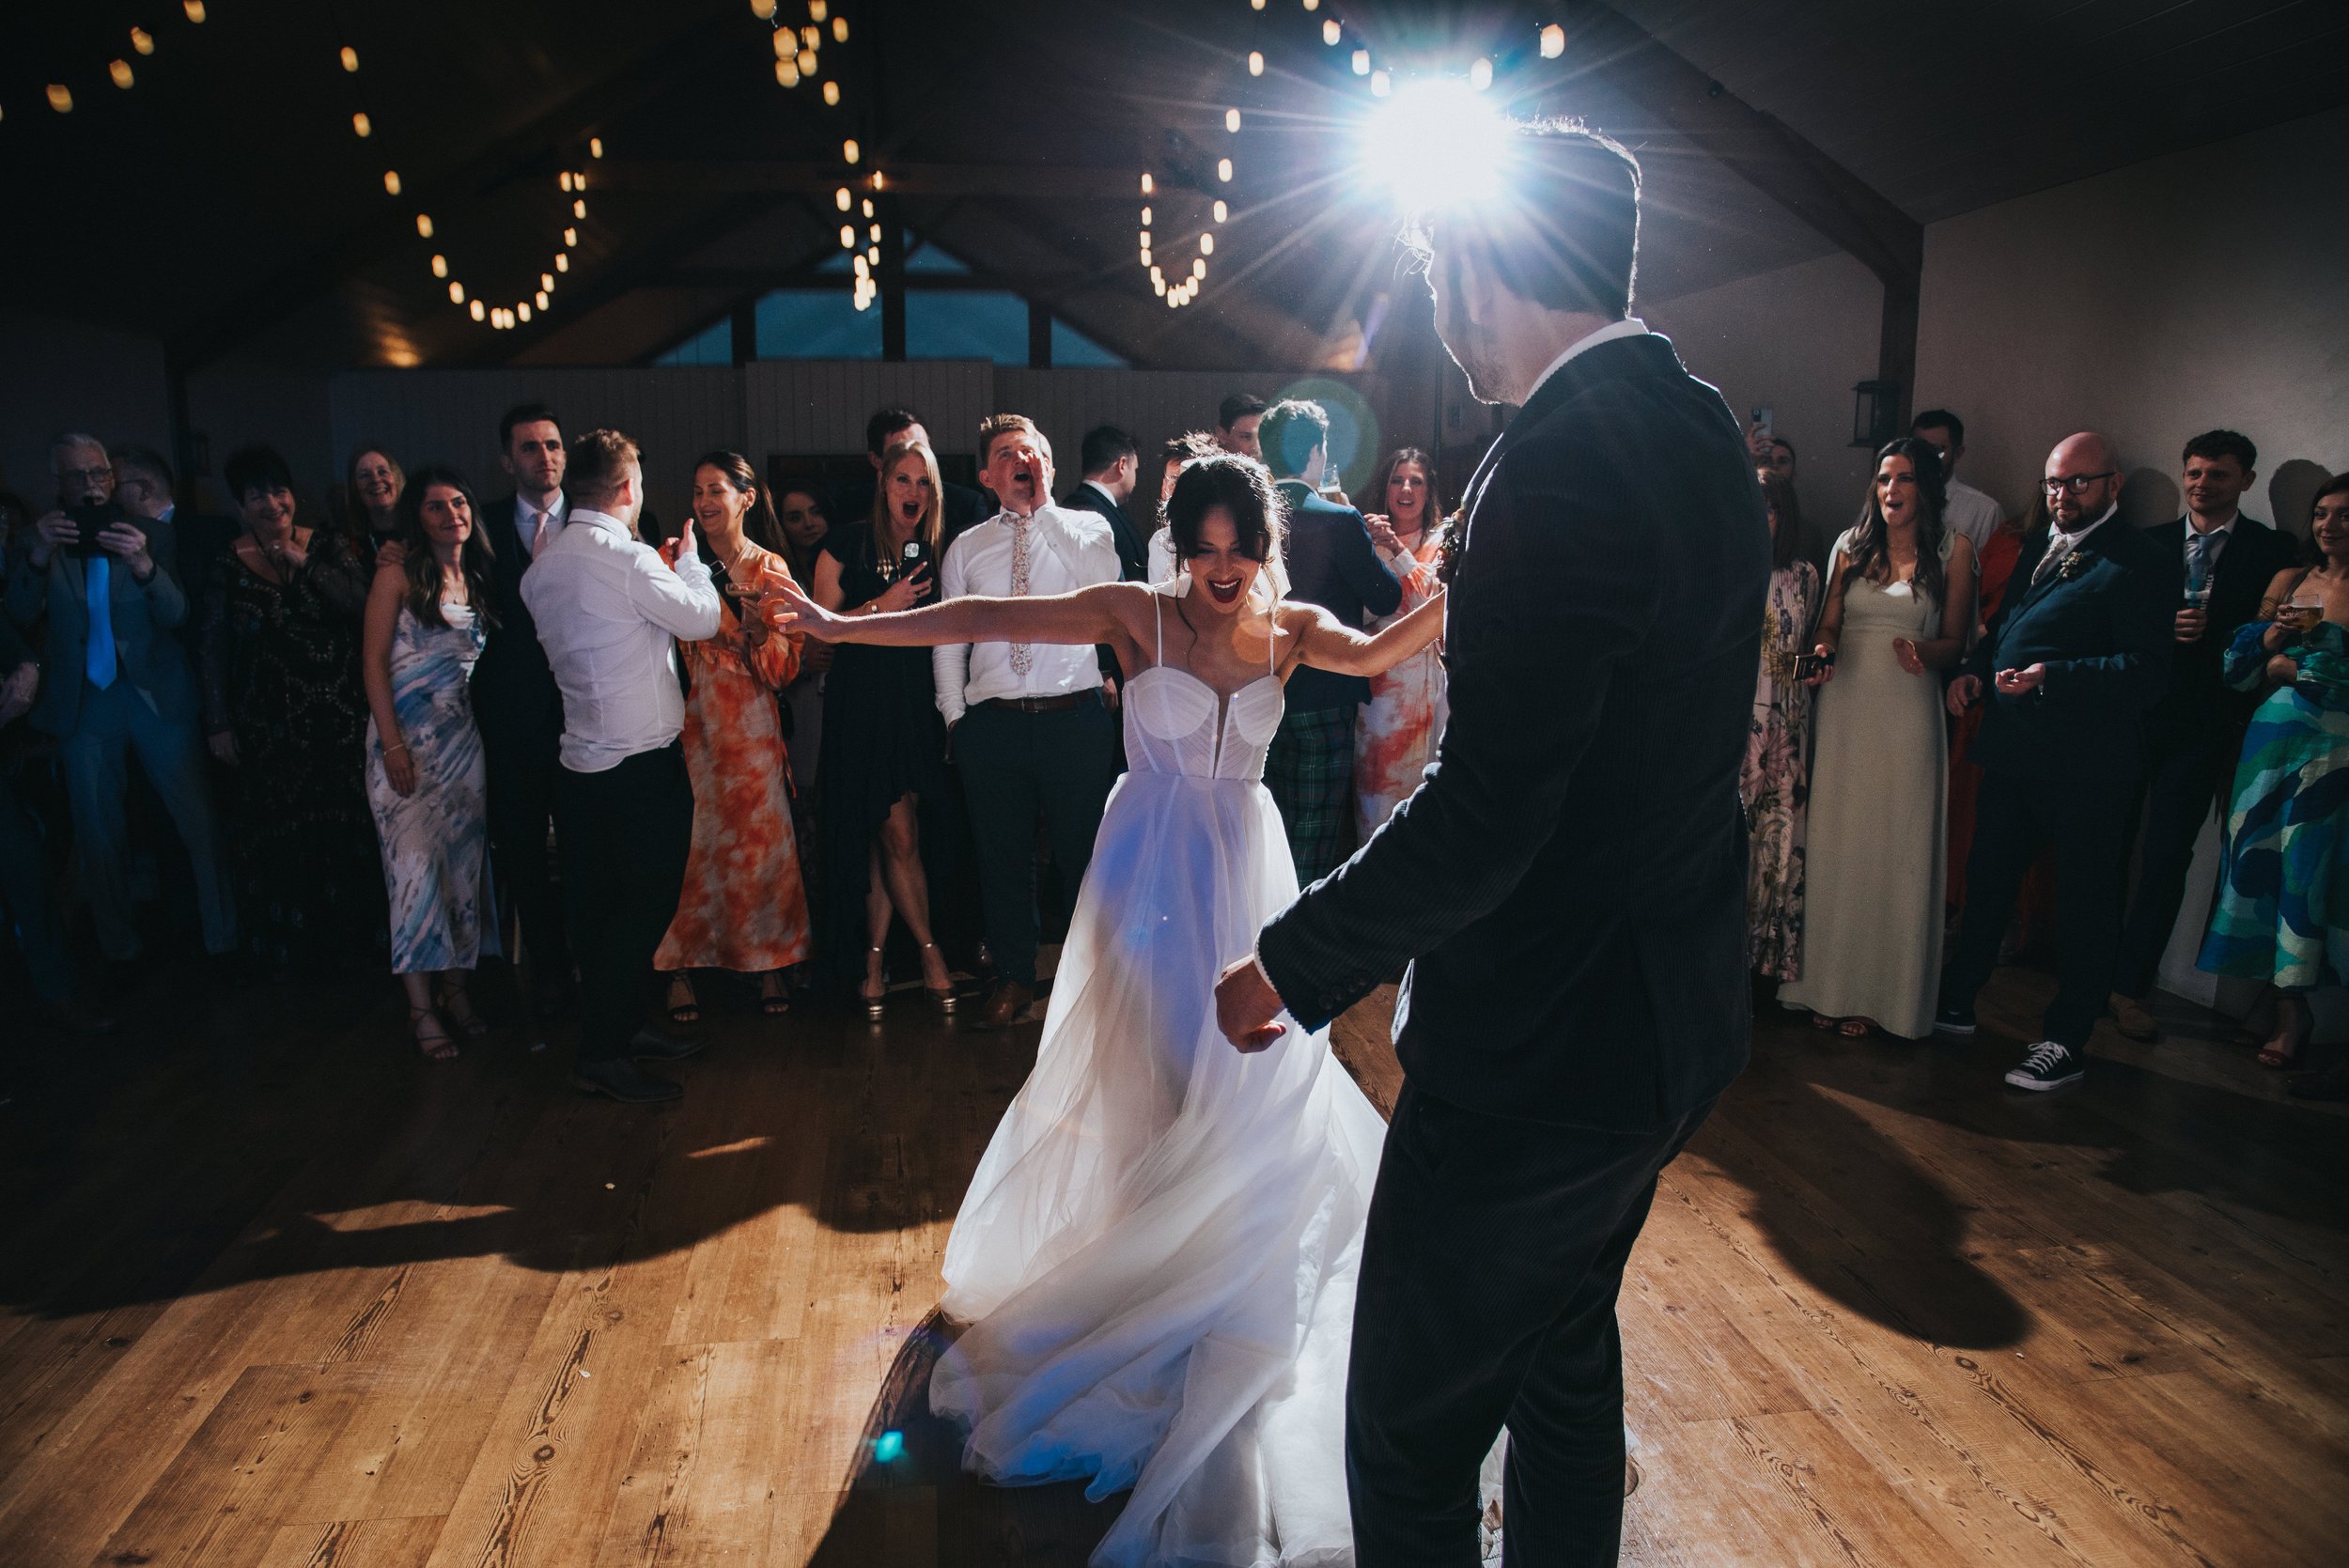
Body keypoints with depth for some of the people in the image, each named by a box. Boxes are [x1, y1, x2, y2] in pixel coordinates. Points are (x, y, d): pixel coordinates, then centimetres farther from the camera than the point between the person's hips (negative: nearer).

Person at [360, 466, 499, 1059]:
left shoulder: (479, 576, 10)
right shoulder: (399, 572, -3)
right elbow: (374, 660, -6)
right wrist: (392, 743, -13)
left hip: (466, 737, 5)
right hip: (408, 737, -5)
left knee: (465, 859, 6)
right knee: (416, 860, -8)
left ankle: (457, 987, 16)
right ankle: (422, 1007, -1)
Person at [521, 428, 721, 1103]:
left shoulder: (542, 568, 9)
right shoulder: (629, 558, -16)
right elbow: (702, 619, -7)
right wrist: (689, 557, 10)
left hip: (581, 763, 8)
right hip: (644, 763, -8)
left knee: (600, 908, 16)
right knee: (643, 906, 0)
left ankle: (622, 1027, 30)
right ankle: (603, 1055, 5)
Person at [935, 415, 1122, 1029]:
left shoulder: (1086, 528, 5)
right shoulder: (967, 547, 11)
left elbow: (1104, 584, -16)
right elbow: (947, 638, 13)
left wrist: (1044, 508, -11)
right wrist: (955, 715, 6)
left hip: (1075, 718, -2)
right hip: (993, 721, 2)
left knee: (1085, 851, 5)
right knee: (1003, 857, 11)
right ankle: (1013, 977, 28)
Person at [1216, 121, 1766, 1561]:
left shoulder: (1558, 467, -24)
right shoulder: (1705, 435, 6)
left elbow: (1485, 817, -27)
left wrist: (1293, 968, -15)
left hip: (1539, 1044, -10)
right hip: (1671, 1012, 10)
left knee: (1410, 1433, 9)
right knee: (1566, 1347, 28)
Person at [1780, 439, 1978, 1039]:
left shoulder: (1952, 550, 3)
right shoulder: (1851, 545, 10)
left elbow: (1956, 641, 3)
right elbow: (1828, 624, 10)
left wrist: (1924, 652, -18)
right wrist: (1823, 654, -11)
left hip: (1908, 716, -2)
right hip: (1845, 708, 2)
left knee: (1896, 848, 1)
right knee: (1836, 842, 5)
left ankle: (1879, 991, 13)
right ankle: (1829, 983, 16)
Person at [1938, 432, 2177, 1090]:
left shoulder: (2141, 562, -11)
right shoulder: (2037, 550, 15)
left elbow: (2146, 671, -19)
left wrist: (2052, 677, -27)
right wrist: (1972, 669, 4)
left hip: (2085, 767, -8)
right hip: (2011, 752, 8)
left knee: (2084, 904, 4)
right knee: (1987, 882, 17)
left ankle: (2067, 1041, 15)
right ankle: (1956, 1006, 31)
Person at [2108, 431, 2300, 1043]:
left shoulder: (2274, 551, 3)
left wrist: (2209, 635, -18)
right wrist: (2162, 626, -13)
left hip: (2205, 728, -2)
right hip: (2134, 716, 2)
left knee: (2166, 858, -3)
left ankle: (2130, 987, 4)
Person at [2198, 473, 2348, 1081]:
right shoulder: (2290, 580, 11)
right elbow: (2241, 664, 10)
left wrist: (2294, 666, -7)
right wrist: (2272, 635, -8)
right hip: (2277, 741, 4)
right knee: (2271, 868, 5)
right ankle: (2291, 1011, 16)